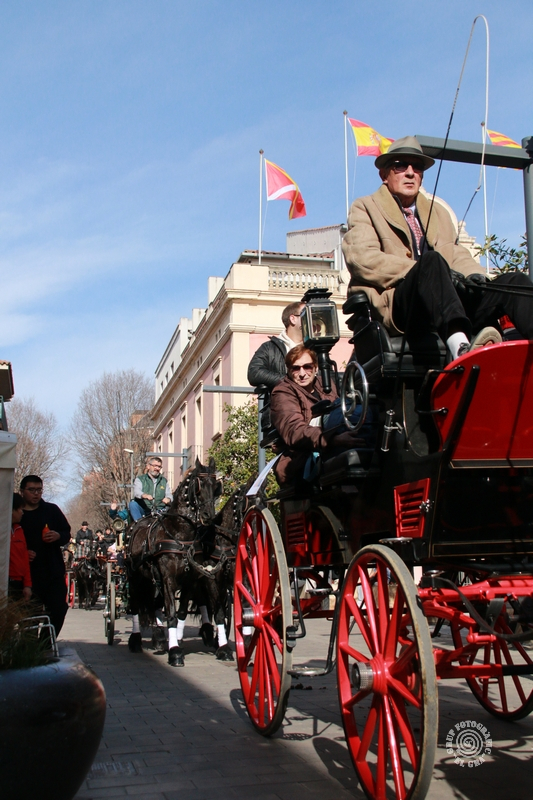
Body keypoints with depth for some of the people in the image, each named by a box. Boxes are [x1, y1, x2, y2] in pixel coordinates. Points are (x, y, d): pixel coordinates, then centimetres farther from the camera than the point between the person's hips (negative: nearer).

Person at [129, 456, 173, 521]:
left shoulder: (164, 481, 21)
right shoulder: (140, 479, 10)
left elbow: (169, 494, 8)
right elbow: (136, 491, -11)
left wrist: (168, 499, -20)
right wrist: (144, 495, -36)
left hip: (159, 511, 1)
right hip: (143, 510, -1)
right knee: (133, 504, -30)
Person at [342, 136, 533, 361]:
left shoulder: (439, 212, 33)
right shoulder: (365, 208, 14)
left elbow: (458, 255, 22)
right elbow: (361, 258, -5)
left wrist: (474, 275, -5)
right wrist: (428, 270, -15)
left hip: (451, 304, 6)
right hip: (397, 305, -6)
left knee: (514, 281, -15)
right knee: (432, 260, -34)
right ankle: (461, 346, -56)